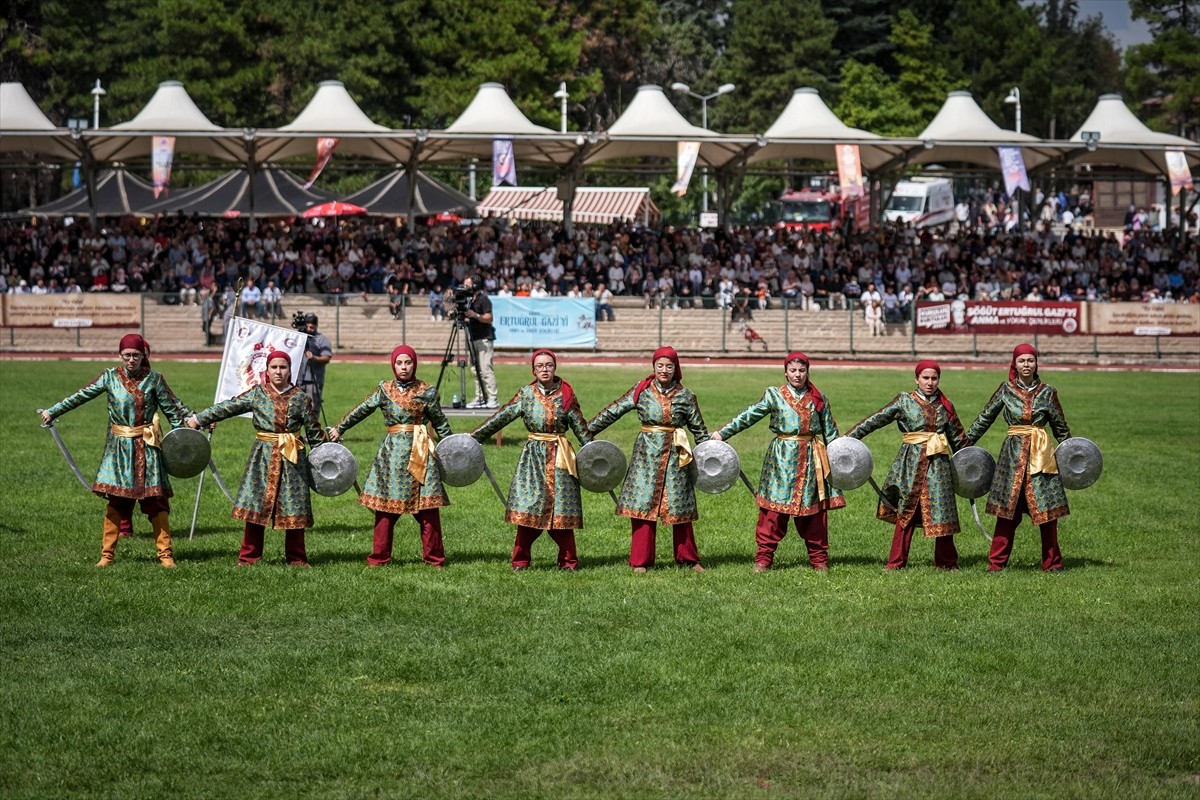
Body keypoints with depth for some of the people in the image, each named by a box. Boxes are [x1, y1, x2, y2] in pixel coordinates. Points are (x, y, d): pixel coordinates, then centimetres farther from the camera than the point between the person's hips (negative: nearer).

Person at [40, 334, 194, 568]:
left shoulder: (153, 379, -2)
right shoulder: (110, 377, 0)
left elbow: (173, 408, 3)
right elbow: (81, 396, 3)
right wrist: (53, 412, 4)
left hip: (146, 446, -1)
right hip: (119, 447, 1)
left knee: (155, 499, -2)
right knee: (115, 499, 1)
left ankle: (165, 553, 4)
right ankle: (107, 553, 8)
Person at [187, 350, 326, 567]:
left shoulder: (300, 398, 3)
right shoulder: (257, 394, 2)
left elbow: (314, 430, 8)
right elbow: (228, 407, 3)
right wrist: (198, 419, 3)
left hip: (292, 459, 0)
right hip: (263, 457, 0)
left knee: (294, 508, 3)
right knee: (255, 505, -1)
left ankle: (296, 558, 14)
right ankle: (248, 557, 6)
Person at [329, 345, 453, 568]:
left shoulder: (427, 391, 3)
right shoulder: (384, 390, 6)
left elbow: (440, 422, 9)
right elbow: (361, 410, 14)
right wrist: (339, 429, 21)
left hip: (421, 452, -1)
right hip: (392, 451, 1)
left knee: (428, 508, -1)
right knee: (386, 507, 1)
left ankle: (434, 558, 7)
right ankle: (379, 557, 9)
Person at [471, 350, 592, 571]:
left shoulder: (567, 396, 2)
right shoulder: (525, 394, 1)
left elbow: (581, 428, 6)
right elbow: (500, 418, 1)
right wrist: (473, 437, -1)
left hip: (560, 458, 0)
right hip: (533, 457, 0)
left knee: (561, 510, 0)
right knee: (527, 510, -3)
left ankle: (568, 561, 11)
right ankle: (520, 561, 6)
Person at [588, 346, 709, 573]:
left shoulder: (685, 395, 2)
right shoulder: (642, 390, 0)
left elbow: (698, 428, 10)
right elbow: (614, 411, 4)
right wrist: (589, 429, 5)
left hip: (675, 454, 0)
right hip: (647, 452, 0)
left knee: (679, 506, 5)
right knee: (643, 504, -2)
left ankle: (689, 558, 17)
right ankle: (640, 560, 4)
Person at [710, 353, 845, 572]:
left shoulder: (819, 399, 7)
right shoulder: (774, 395, 2)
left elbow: (830, 432, 12)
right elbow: (749, 416, -3)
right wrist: (723, 432, -9)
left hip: (811, 459, 2)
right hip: (781, 457, -2)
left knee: (814, 511, 5)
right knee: (774, 508, -4)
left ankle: (819, 559, 15)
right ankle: (764, 558, 2)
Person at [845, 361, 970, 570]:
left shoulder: (945, 405, 10)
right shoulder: (905, 401, 2)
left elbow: (958, 437, 18)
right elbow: (876, 420, 0)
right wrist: (850, 437, -3)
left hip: (938, 464, 2)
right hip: (911, 462, -2)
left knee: (942, 513, 2)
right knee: (905, 513, -1)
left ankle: (946, 562, 14)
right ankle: (896, 563, 5)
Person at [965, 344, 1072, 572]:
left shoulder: (1047, 392, 5)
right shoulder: (1006, 390, 4)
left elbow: (1060, 427, 13)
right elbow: (985, 418, 11)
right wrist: (966, 442, 11)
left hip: (1041, 453, 0)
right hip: (1013, 451, 0)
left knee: (1047, 510, 0)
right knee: (1007, 510, 0)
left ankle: (1052, 562, 9)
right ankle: (997, 562, 5)